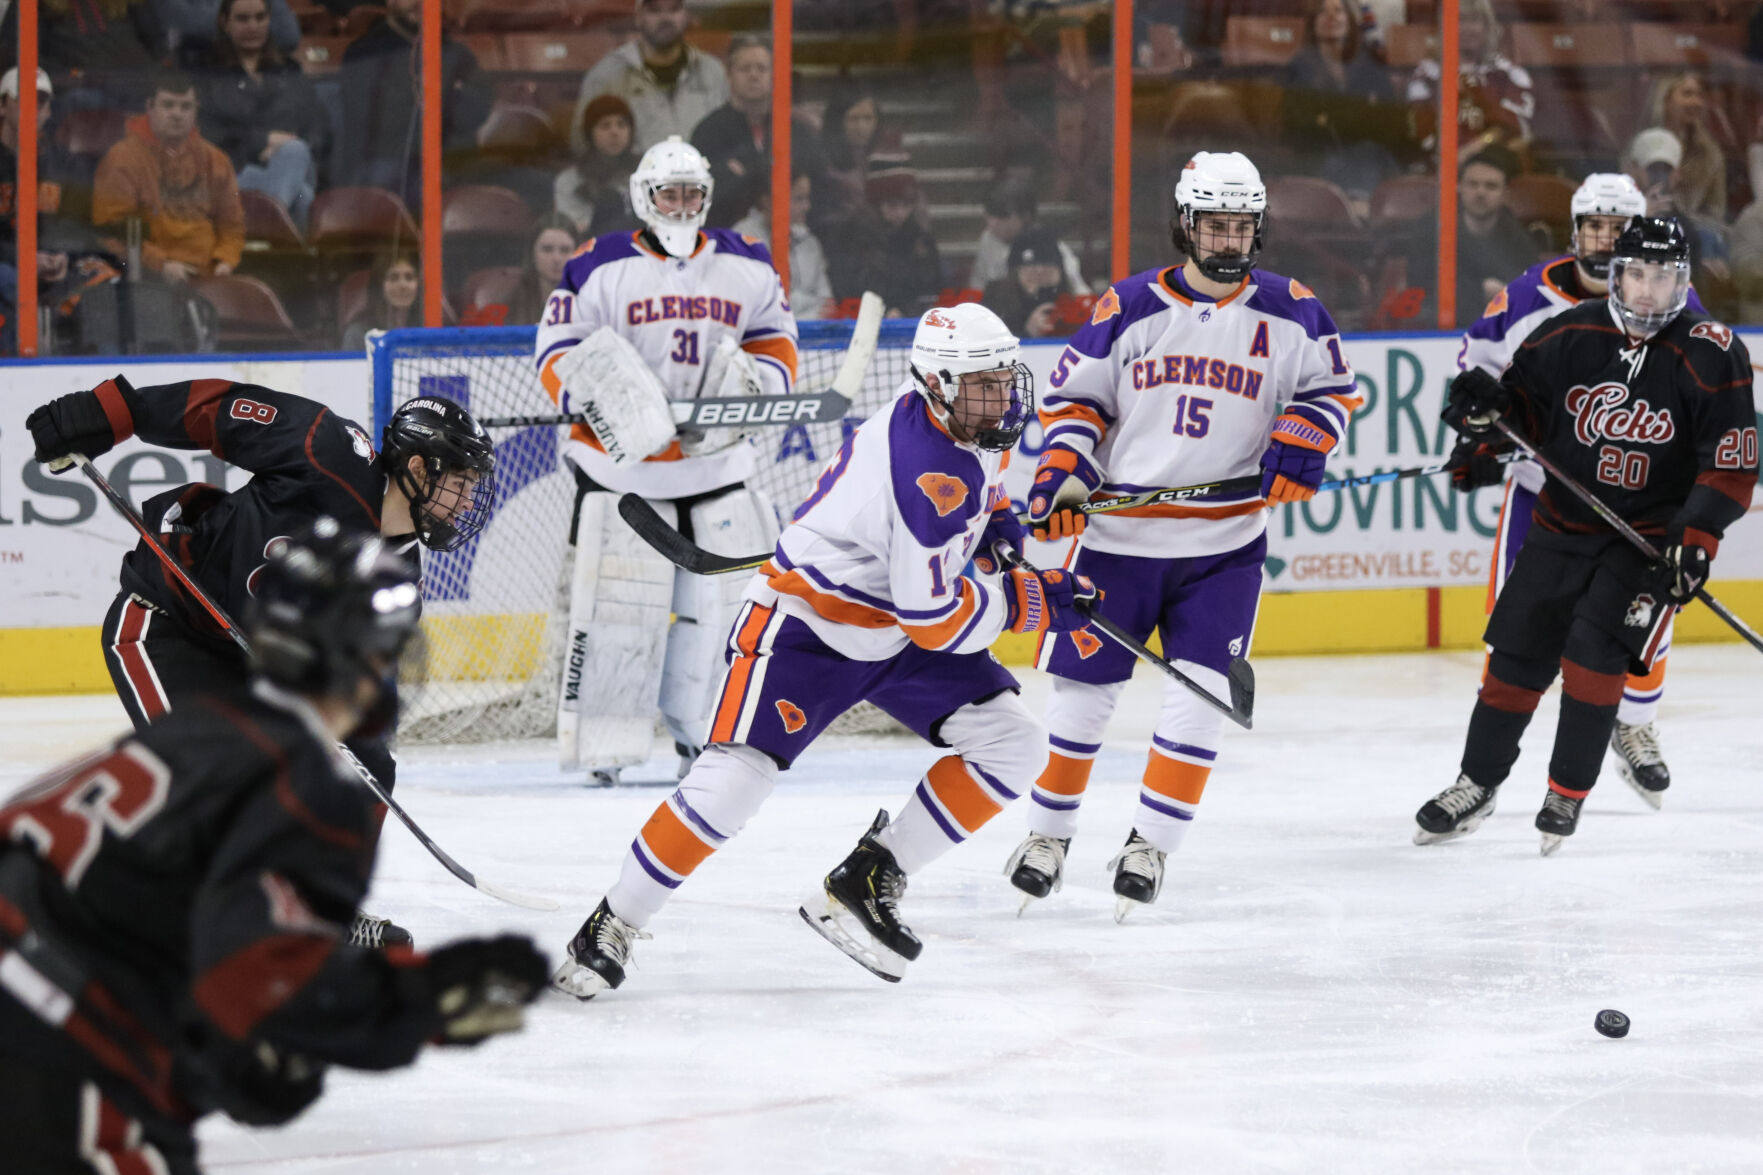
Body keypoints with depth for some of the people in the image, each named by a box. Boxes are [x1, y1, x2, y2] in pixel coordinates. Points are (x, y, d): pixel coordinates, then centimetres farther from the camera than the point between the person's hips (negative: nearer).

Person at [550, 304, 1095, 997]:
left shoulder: (973, 424, -3)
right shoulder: (929, 475, -31)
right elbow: (935, 620, -28)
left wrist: (997, 526, 9)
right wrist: (1033, 602, -19)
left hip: (898, 637, 9)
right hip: (808, 624, -9)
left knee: (1011, 748, -4)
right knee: (734, 780, -20)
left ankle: (865, 885, 1)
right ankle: (612, 928, -4)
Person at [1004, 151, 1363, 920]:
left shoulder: (1288, 312, 0)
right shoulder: (1130, 308, -1)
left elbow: (1332, 387, 9)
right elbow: (1074, 396, 6)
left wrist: (1300, 443, -10)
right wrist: (1064, 473, -8)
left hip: (1225, 545, 0)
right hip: (1120, 534, 0)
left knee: (1199, 693, -7)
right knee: (1084, 687, 5)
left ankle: (1152, 841, 5)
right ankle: (1049, 831, 23)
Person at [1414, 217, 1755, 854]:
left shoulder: (1712, 359, -14)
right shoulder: (1569, 335, -4)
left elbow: (1731, 466, -13)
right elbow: (1525, 412, 9)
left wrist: (1696, 538, -22)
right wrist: (1488, 407, -13)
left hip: (1649, 535, -4)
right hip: (1563, 525, 4)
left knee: (1594, 651, -18)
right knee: (1517, 654, 6)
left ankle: (1567, 795, -4)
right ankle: (1476, 787, 22)